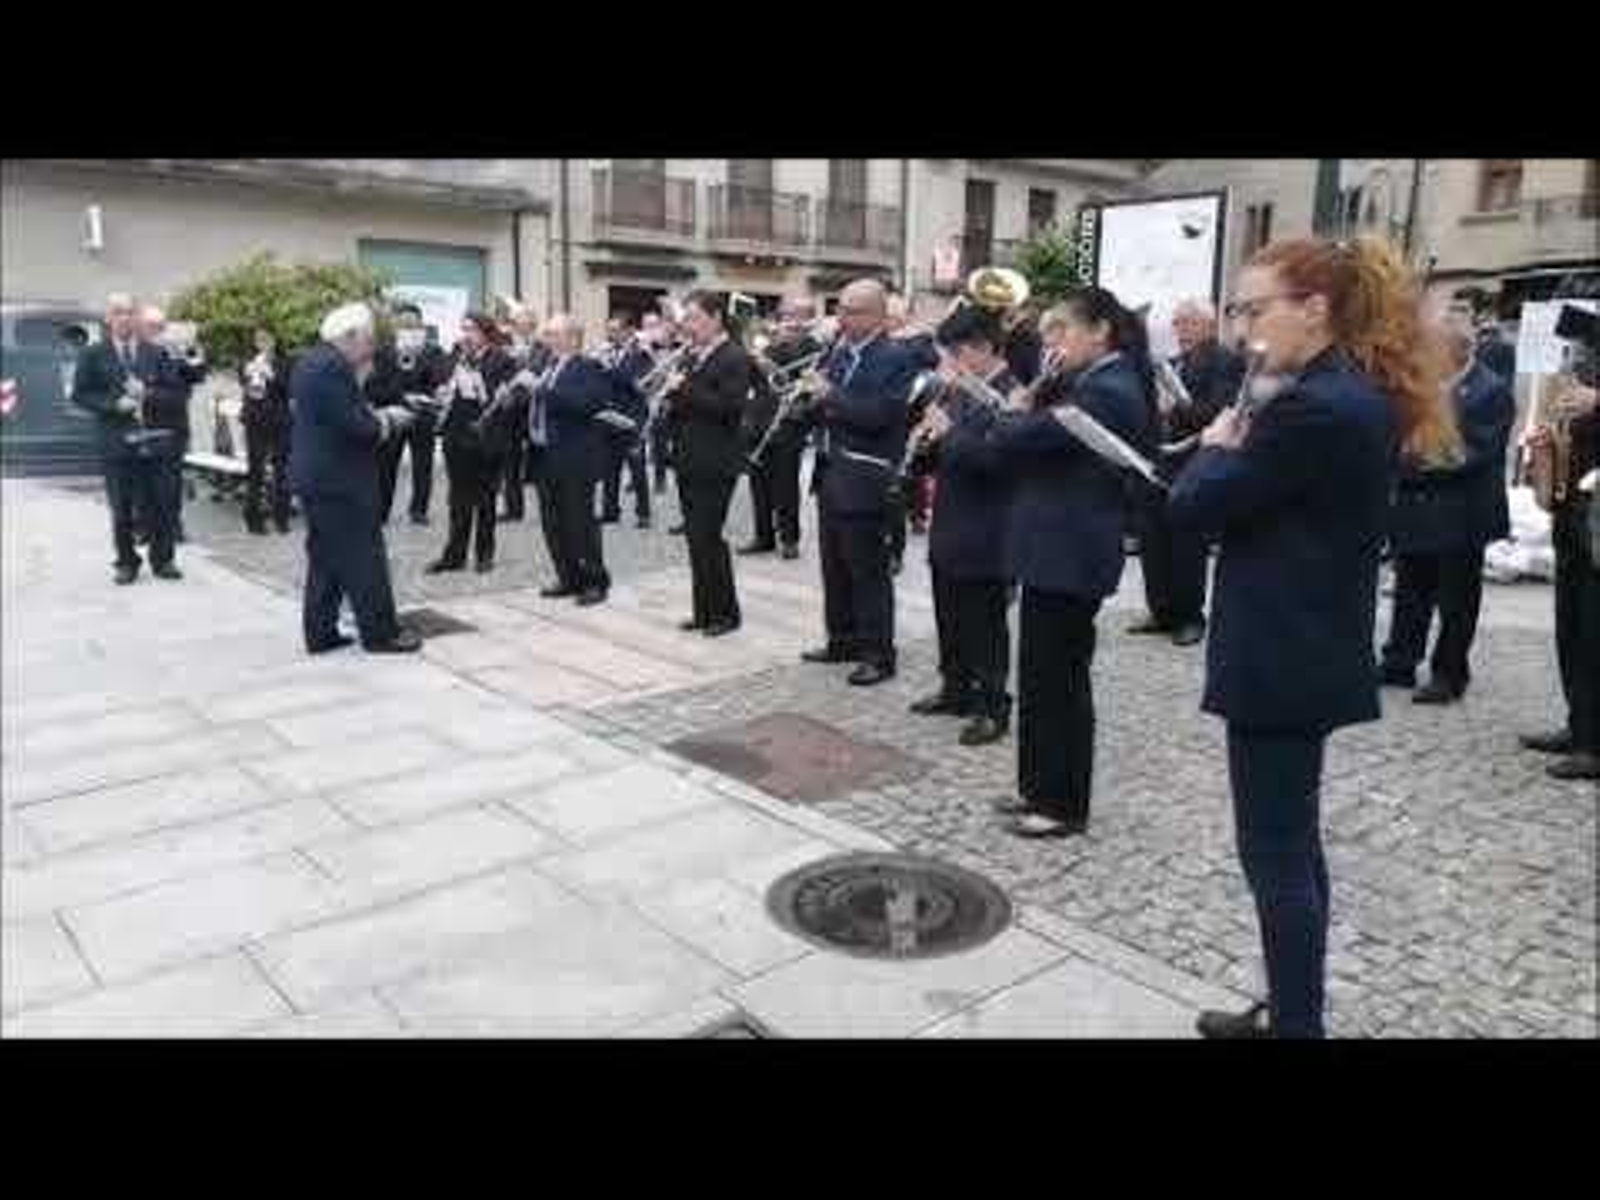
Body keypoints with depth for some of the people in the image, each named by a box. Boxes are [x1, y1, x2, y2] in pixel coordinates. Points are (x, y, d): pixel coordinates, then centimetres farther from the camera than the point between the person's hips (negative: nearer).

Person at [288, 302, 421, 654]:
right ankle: (380, 632, 4)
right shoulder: (333, 367, -19)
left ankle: (320, 633, 19)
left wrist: (376, 415, 8)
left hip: (315, 476, 10)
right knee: (364, 558, -2)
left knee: (325, 558, 14)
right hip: (339, 480, -10)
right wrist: (387, 421, -6)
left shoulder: (309, 361, 14)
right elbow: (356, 427, -23)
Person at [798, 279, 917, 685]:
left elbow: (878, 414, -23)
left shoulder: (896, 358, -11)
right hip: (830, 472, 8)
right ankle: (842, 640, 29)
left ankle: (878, 654, 8)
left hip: (865, 479, -8)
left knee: (868, 571, -1)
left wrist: (831, 396, -18)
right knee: (834, 567, 15)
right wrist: (813, 400, -5)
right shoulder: (838, 351, 12)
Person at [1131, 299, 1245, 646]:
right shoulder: (1171, 364, 21)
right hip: (1156, 465, 7)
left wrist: (1178, 410, -31)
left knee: (1187, 549, -2)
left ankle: (1190, 617, 10)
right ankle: (1162, 611, 19)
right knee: (1153, 543, 8)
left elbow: (1220, 411, -19)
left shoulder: (1226, 363, -4)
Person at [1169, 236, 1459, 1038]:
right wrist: (1243, 448, 2)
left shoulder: (1313, 408, -22)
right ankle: (1293, 1010, 34)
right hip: (1310, 648, 10)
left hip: (1279, 659, -10)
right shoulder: (1363, 395, 9)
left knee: (1274, 852, 2)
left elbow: (1194, 507, -18)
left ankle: (1296, 1025, 15)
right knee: (1293, 843, 19)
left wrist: (1216, 447, -1)